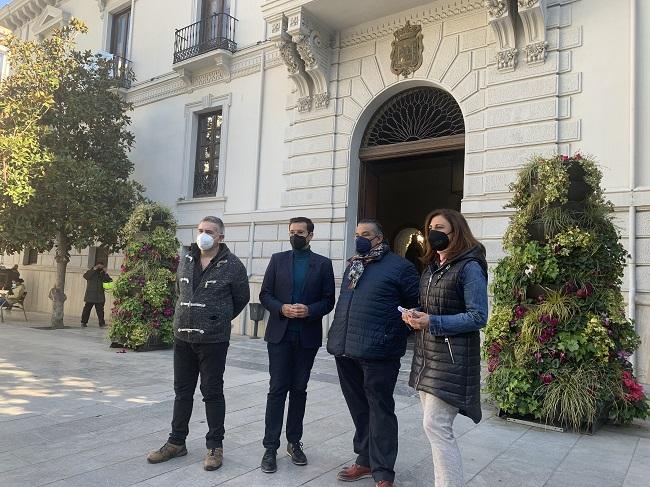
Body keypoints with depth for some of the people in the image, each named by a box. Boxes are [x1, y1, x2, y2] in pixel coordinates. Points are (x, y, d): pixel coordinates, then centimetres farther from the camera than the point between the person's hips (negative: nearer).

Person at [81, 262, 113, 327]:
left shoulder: (102, 274, 13)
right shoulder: (90, 272, 6)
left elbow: (109, 281, 3)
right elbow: (85, 276, -15)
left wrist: (106, 273, -7)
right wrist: (93, 270, -16)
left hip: (100, 296, 2)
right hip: (90, 296, -2)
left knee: (100, 310, 0)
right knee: (87, 309, 0)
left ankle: (102, 323, 2)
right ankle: (84, 322, 9)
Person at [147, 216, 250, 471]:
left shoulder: (232, 265, -9)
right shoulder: (186, 259, 6)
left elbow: (242, 298, 3)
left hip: (213, 340, -5)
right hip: (182, 337, 5)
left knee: (212, 392, 4)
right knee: (182, 391, 14)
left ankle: (215, 446, 17)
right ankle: (177, 442, 28)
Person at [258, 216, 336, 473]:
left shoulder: (323, 264, 3)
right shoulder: (278, 259, 6)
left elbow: (328, 300, 0)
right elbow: (265, 294, 3)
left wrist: (310, 310, -18)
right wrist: (281, 308, -15)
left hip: (307, 336, 0)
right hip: (280, 334, 0)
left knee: (299, 390, 10)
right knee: (277, 390, 0)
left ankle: (294, 442, 23)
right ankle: (270, 447, 7)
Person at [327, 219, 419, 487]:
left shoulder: (399, 266, -5)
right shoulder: (353, 265, 16)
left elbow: (416, 306, -3)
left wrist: (395, 333, -6)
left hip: (378, 352, -7)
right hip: (345, 350, 7)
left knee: (380, 411, 2)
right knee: (359, 410, 16)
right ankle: (365, 460, 31)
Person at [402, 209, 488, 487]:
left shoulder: (470, 267, -11)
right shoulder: (432, 267, 15)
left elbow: (478, 317, -16)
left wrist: (432, 322, -22)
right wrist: (414, 316, 0)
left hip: (451, 358, -8)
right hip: (426, 354, 8)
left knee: (435, 426, -9)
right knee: (435, 425, 13)